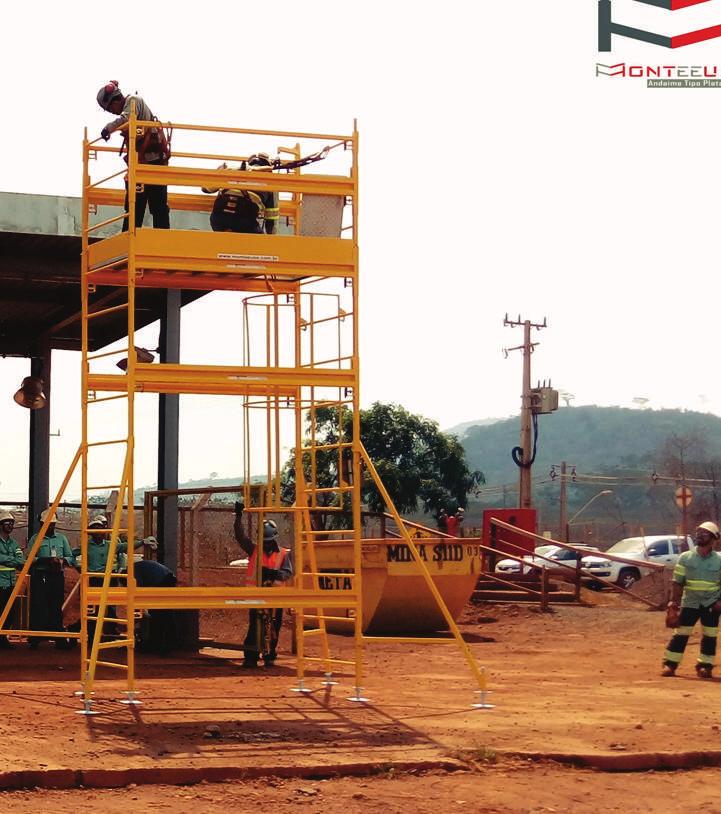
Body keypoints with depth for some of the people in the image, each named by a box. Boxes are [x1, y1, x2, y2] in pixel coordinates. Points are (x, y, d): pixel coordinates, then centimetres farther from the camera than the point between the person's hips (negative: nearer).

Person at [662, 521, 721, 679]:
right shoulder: (685, 558, -1)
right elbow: (677, 582, 0)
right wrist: (673, 602, -6)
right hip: (689, 603, 0)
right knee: (680, 634, -2)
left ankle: (705, 666, 13)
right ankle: (669, 664, 2)